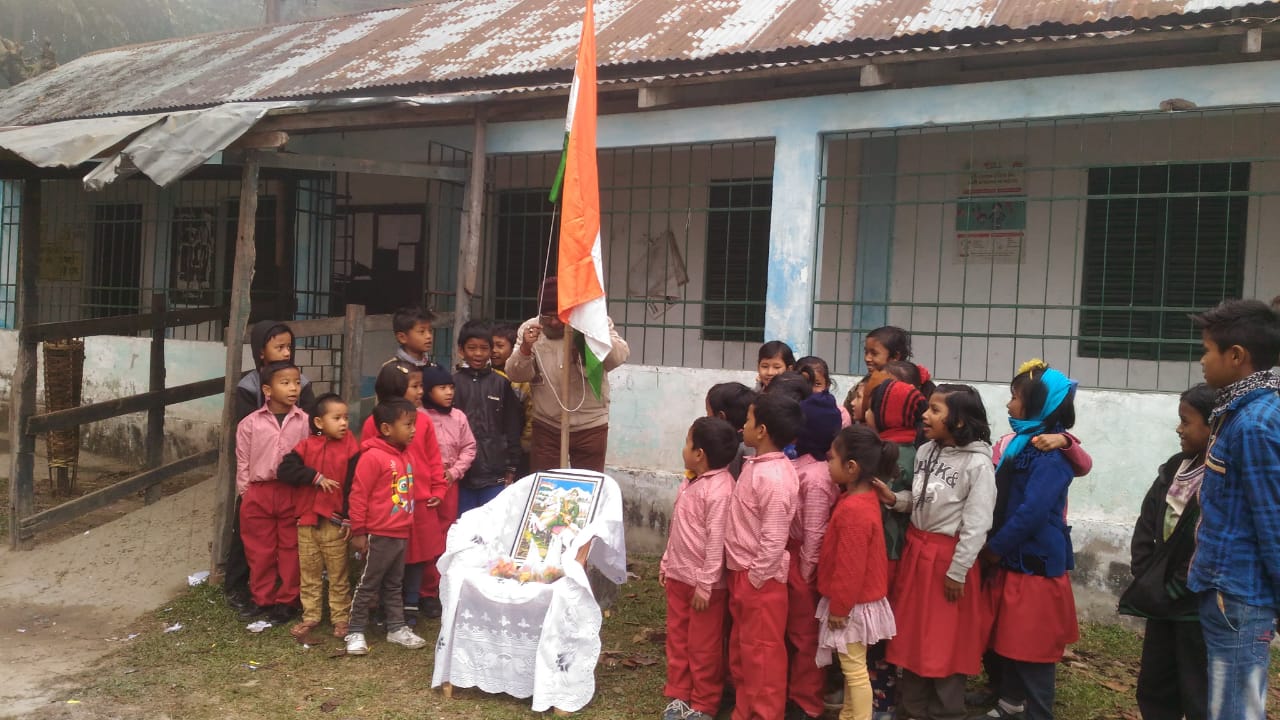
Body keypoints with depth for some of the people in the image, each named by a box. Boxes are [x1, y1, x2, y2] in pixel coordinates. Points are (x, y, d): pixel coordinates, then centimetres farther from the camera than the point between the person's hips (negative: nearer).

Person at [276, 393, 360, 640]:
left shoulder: (350, 449, -5)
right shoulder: (306, 446, 0)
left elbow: (355, 486, -7)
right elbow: (284, 470, -10)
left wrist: (349, 518, -11)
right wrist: (315, 476, -18)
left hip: (336, 523, -2)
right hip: (306, 521, 2)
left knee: (339, 575, 8)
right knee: (309, 573, 13)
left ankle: (341, 617, 18)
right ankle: (311, 616, 24)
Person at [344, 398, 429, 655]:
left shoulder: (403, 457, 9)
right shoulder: (372, 456, -16)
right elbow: (358, 495, -15)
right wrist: (358, 532, -13)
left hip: (401, 534, 8)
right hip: (378, 535, -8)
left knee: (394, 585, 18)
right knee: (368, 585, 2)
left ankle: (397, 628, 27)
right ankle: (355, 632, 12)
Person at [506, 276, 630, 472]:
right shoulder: (529, 328, 1)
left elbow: (619, 357, -18)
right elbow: (516, 375, -3)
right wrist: (525, 348, -23)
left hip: (590, 427, -1)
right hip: (546, 427, 1)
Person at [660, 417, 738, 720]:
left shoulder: (719, 490, -24)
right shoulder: (690, 481, 6)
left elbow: (716, 541, -24)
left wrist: (706, 584, -21)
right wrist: (667, 563, 19)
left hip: (703, 582, -9)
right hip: (678, 576, 9)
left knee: (703, 646, 7)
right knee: (677, 638, 18)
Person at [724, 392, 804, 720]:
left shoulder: (774, 477, -24)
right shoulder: (754, 464, 5)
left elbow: (774, 539, -25)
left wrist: (756, 578, -18)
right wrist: (742, 574, 15)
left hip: (760, 577, -10)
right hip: (741, 571, 10)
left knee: (761, 651, 5)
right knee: (741, 649, 20)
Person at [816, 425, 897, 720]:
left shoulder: (853, 510, -27)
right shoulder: (865, 496, 2)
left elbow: (850, 567, -23)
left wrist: (839, 608, -17)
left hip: (853, 604, -10)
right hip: (857, 600, 10)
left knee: (854, 669, 3)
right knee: (852, 666, 21)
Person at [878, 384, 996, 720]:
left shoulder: (977, 463, -17)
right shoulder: (925, 452, 3)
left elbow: (977, 525, -16)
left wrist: (957, 571, -14)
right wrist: (894, 499, -7)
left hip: (948, 555, -7)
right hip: (915, 549, 7)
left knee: (945, 641, 6)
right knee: (912, 634, 15)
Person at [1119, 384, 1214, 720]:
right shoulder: (1175, 467, 8)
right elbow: (1147, 523, 11)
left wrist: (1175, 590, -15)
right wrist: (1146, 577, 1)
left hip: (1200, 607, -8)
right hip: (1163, 600, 8)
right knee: (1153, 689, 17)